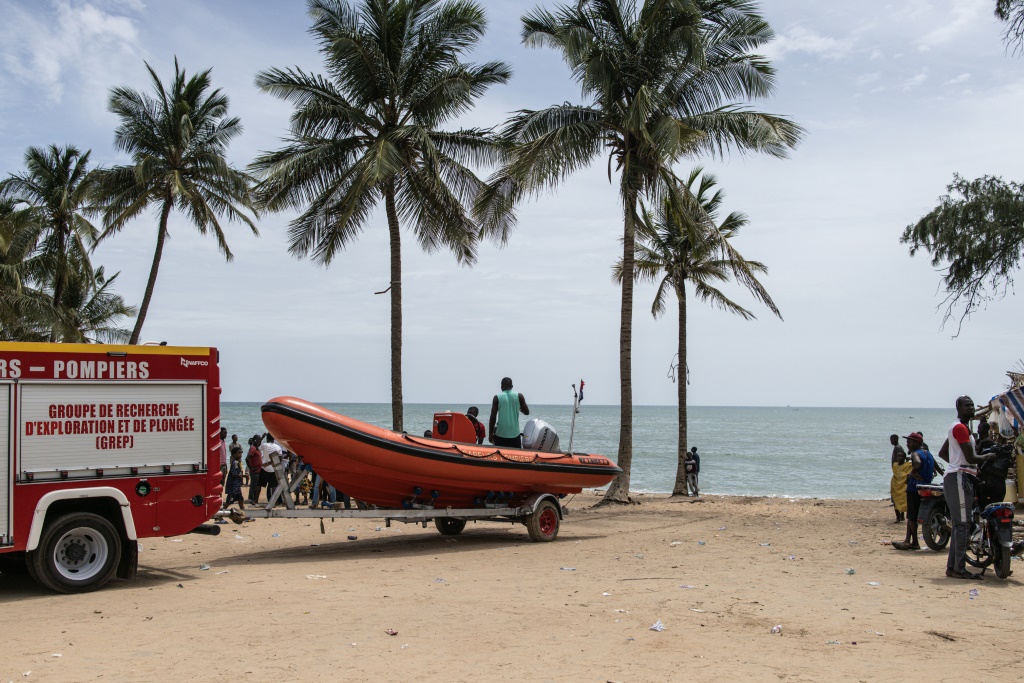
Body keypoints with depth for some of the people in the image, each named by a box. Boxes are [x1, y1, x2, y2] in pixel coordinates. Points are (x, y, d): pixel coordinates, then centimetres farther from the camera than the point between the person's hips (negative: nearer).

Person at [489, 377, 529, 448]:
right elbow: (526, 412, 6)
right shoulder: (519, 396, 1)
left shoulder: (497, 398, -2)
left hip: (500, 434, -1)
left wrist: (490, 433, 3)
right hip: (515, 434, 1)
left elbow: (493, 417, -4)